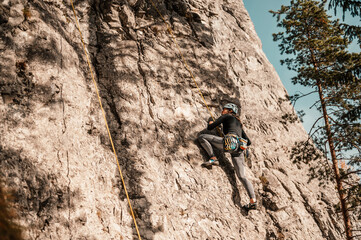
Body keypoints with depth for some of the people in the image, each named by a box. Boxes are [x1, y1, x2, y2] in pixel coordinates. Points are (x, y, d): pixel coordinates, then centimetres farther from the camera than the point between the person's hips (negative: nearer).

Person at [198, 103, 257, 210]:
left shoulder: (226, 116, 16)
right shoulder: (238, 123, 35)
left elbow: (210, 127, 13)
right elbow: (248, 142, 32)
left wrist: (210, 123, 35)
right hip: (239, 149, 7)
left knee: (202, 137, 1)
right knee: (242, 176, 6)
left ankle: (213, 158, -14)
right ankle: (253, 201, -6)